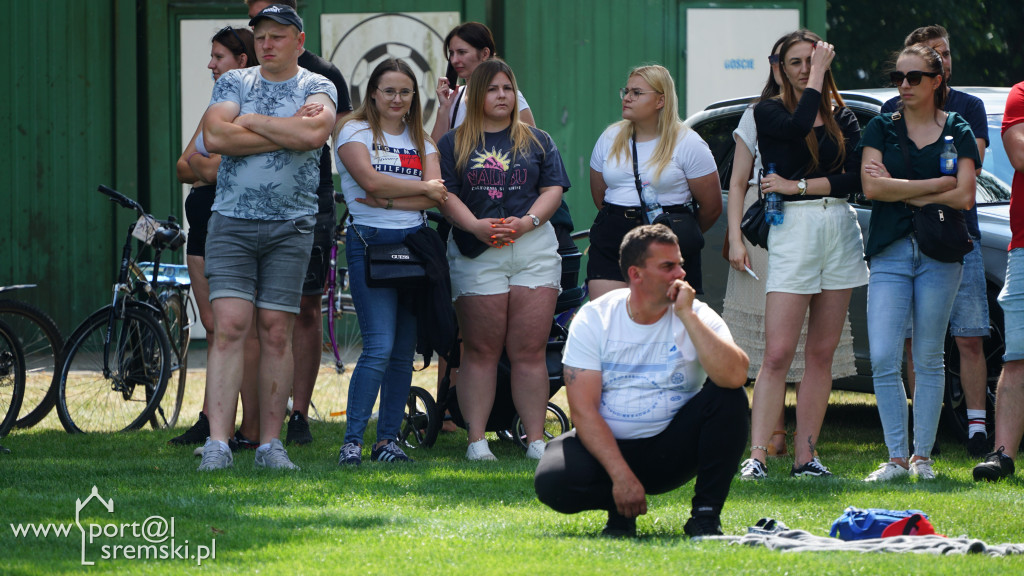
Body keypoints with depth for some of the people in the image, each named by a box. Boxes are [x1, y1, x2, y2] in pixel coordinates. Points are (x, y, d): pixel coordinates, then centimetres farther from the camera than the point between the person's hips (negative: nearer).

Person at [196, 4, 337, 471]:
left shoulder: (317, 88, 6)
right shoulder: (233, 83, 10)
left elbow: (313, 133, -16)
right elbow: (215, 137, -9)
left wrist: (251, 121, -6)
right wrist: (287, 133, -8)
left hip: (290, 226, 0)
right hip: (231, 221, 0)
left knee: (276, 332, 1)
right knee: (229, 327, -10)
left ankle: (270, 444, 6)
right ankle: (217, 444, -15)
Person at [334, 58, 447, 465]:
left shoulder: (421, 141, 14)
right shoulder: (355, 131, 2)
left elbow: (436, 197, 0)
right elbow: (370, 179, -14)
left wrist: (387, 201, -13)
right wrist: (422, 188, -5)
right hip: (370, 244, -5)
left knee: (404, 351, 4)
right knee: (379, 347, -15)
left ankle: (388, 439, 10)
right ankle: (352, 441, -14)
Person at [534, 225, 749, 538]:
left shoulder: (698, 317, -7)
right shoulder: (593, 318, -7)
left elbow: (734, 376, -27)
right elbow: (583, 409, -14)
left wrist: (687, 315, -25)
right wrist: (621, 476, -24)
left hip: (672, 449, 1)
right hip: (607, 444, -1)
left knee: (728, 396, -24)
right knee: (551, 482, -30)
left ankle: (706, 515, -14)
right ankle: (621, 508, 2)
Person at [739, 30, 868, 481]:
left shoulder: (842, 119, 14)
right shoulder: (768, 113, 4)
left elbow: (854, 178, 1)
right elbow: (797, 127, -19)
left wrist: (798, 186, -9)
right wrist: (818, 75, -9)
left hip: (840, 230, 4)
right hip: (793, 229, -4)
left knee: (821, 354, 4)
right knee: (778, 354, -11)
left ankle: (805, 455, 7)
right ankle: (757, 456, -14)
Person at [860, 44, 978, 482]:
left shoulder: (957, 132, 6)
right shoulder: (880, 129, 9)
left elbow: (963, 196, -6)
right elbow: (872, 187, -5)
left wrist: (903, 193, -6)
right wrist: (936, 185, -6)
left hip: (939, 254, -1)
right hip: (889, 252, 1)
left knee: (928, 360, 2)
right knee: (883, 360, -8)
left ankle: (923, 456, 9)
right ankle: (896, 457, -1)